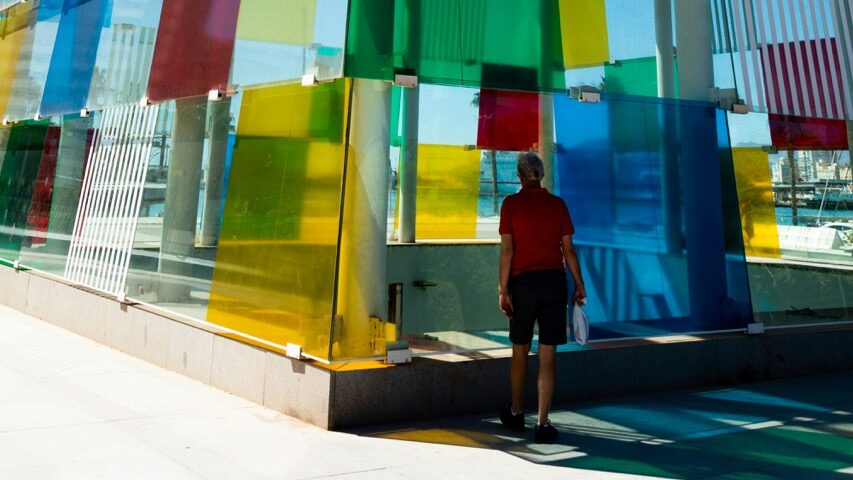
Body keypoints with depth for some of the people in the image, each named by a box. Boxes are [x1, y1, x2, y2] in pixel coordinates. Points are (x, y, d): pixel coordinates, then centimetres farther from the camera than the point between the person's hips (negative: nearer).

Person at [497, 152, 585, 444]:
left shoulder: (511, 204, -1)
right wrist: (579, 285, 11)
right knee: (548, 355, 2)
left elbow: (507, 249, -7)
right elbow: (568, 249, 3)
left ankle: (515, 414, 29)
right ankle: (542, 424, 2)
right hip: (554, 281, 1)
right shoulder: (557, 204, 5)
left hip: (523, 282, -1)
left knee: (520, 351, 14)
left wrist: (503, 290, -7)